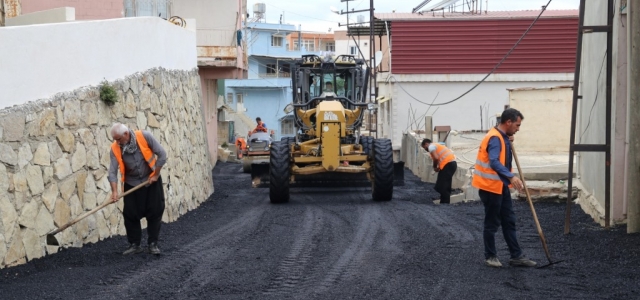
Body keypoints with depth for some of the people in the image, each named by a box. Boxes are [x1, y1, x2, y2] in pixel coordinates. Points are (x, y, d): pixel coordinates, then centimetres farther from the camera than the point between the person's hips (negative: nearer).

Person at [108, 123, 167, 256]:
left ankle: (153, 244, 10)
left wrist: (156, 175, -12)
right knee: (130, 214, -1)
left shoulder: (145, 137, -20)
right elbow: (112, 171, -18)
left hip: (151, 181, -2)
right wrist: (114, 191, -29)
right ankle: (134, 244, 11)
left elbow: (162, 154, -14)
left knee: (154, 212, 0)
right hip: (131, 184, 2)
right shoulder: (115, 148, -14)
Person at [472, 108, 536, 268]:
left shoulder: (502, 137, 10)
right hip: (491, 188, -10)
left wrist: (508, 142, 5)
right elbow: (494, 162, -35)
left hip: (501, 186, 10)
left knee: (509, 222, 11)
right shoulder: (495, 138, -21)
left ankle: (516, 256, 16)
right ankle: (490, 256, 14)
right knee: (492, 224, 2)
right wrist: (511, 176, -45)